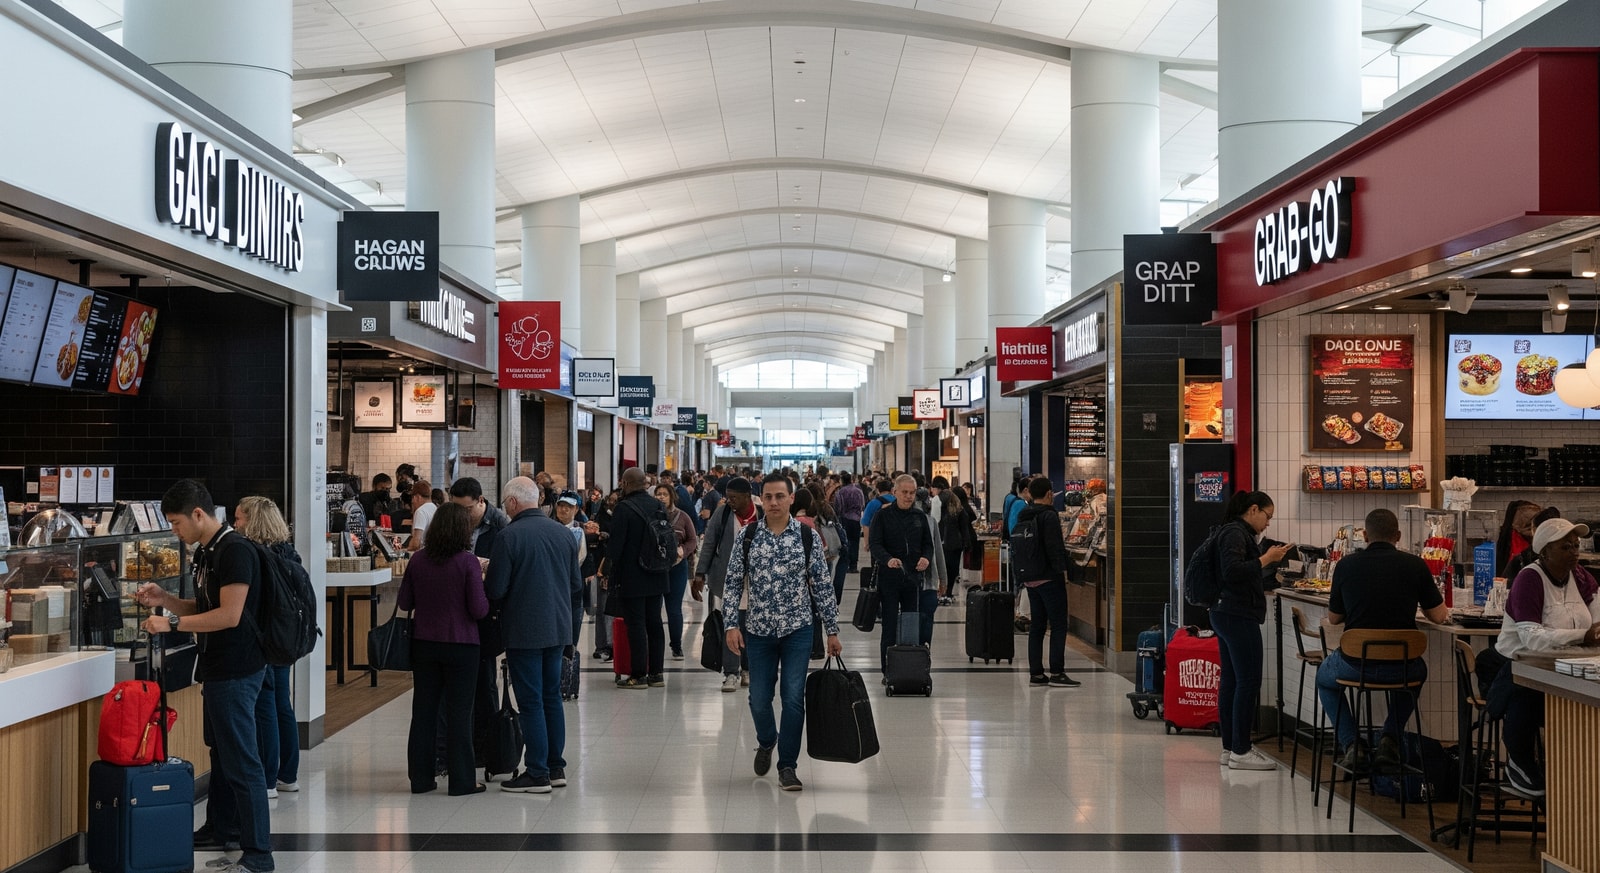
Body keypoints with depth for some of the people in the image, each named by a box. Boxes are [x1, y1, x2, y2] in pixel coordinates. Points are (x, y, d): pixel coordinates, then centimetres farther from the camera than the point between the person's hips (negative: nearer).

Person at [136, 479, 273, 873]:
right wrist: (164, 599, 5)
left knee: (241, 760, -7)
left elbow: (229, 615, -23)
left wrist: (173, 623, -19)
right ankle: (220, 829, 36)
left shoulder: (234, 551, -18)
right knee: (221, 751, 21)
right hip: (218, 668, 10)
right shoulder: (206, 552, 13)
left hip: (236, 671, -10)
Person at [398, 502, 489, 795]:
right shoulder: (468, 562, -14)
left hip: (424, 644, 4)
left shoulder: (417, 560, -1)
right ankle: (461, 780, 7)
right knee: (459, 712, 3)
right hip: (461, 646, -4)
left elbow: (404, 602, 6)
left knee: (423, 709, 12)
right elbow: (479, 610, -15)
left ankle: (420, 777, 18)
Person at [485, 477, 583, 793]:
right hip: (558, 627, 6)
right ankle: (556, 767, 20)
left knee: (531, 702, 0)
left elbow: (495, 590, -14)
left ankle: (537, 774, 3)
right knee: (552, 696, 15)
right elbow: (576, 585, 10)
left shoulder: (509, 536, -14)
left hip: (524, 630, -6)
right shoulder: (564, 533, 4)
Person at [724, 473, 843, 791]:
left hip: (798, 628, -1)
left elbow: (822, 585, 0)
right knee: (759, 698, 8)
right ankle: (766, 741, 40)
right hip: (759, 630, 1)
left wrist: (832, 630, 1)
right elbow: (733, 583, 2)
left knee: (793, 698, -5)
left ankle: (787, 766, 8)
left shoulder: (808, 536, -3)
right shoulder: (747, 536, -2)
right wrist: (732, 624, -6)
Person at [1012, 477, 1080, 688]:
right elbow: (1054, 546, -18)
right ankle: (1057, 673, -6)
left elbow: (1015, 544, 17)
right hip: (1049, 577, -8)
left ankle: (1036, 673, 10)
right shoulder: (1049, 516, -12)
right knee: (1058, 625, -3)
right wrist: (1061, 569, -11)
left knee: (1036, 625, 11)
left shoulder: (1022, 517, 12)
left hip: (1029, 579, 8)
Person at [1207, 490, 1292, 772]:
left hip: (1226, 614, 11)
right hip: (1239, 616, -11)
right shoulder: (1235, 533, -13)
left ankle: (1231, 745, 14)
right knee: (1248, 681, -9)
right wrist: (1266, 559, -19)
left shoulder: (1236, 532, 19)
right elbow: (1232, 571, -25)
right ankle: (1240, 751, -8)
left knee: (1231, 681, 11)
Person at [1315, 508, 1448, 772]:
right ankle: (1391, 738, 22)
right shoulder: (1415, 565, -3)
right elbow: (1439, 616, 4)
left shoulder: (1347, 564, -2)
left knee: (1324, 678, 34)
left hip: (1356, 665, -1)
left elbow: (1333, 618, 10)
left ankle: (1351, 743, 15)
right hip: (1402, 667, 1)